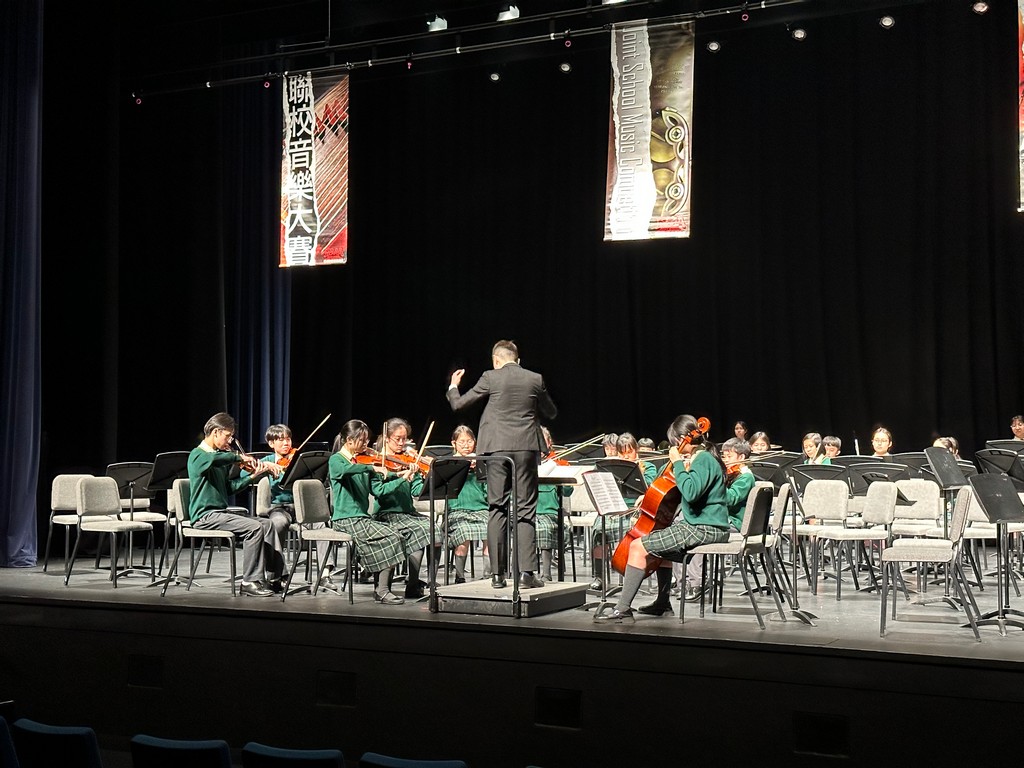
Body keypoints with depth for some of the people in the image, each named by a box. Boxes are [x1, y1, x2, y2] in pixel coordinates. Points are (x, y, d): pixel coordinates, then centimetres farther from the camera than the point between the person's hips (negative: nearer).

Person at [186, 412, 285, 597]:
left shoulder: (219, 457, 18)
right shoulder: (198, 455, -10)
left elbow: (230, 488, 16)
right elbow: (214, 459, -36)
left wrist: (251, 476, 6)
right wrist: (239, 457, -25)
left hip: (221, 511, 9)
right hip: (205, 515, -9)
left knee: (266, 524, 2)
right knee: (253, 527, -23)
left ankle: (275, 577, 2)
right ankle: (250, 582, -17)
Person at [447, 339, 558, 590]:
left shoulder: (491, 378, -2)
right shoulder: (535, 379, 4)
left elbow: (458, 404, 4)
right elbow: (551, 413, 15)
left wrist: (453, 386, 24)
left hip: (497, 448, 0)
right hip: (526, 447, 1)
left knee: (497, 509, 6)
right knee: (525, 510, 2)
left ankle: (497, 573, 5)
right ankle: (526, 572, -6)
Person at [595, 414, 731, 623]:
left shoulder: (703, 460, -14)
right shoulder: (702, 458, 16)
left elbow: (691, 493, -31)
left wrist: (678, 463, -21)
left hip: (704, 528, -11)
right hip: (699, 525, 11)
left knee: (639, 546, -17)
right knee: (658, 541, 34)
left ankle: (622, 609, -17)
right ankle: (662, 602, 37)